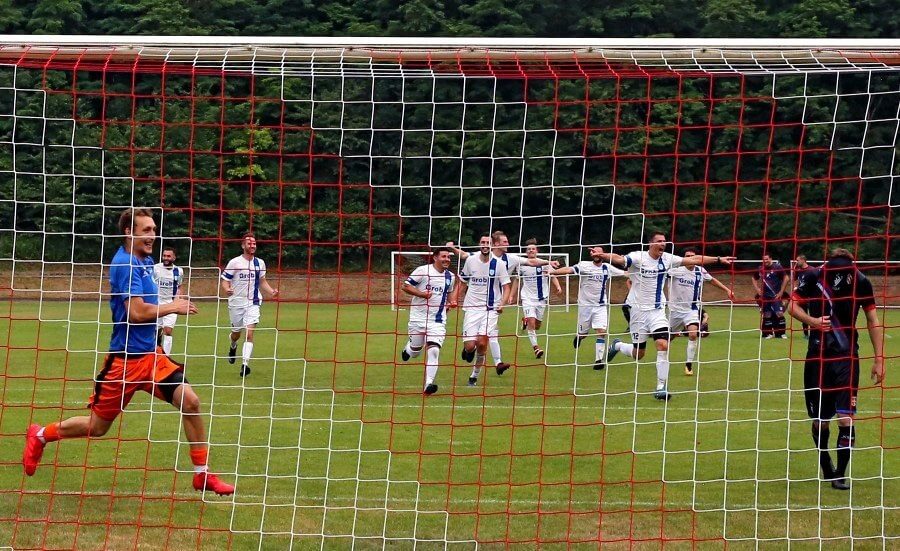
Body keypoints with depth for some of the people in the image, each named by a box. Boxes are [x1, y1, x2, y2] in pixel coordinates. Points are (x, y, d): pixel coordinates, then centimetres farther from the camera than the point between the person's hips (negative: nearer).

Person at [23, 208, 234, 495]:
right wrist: (172, 307, -12)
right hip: (125, 359, -7)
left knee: (190, 400, -10)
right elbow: (136, 312, -26)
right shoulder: (125, 264, -18)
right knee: (98, 426, 7)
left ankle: (202, 474, -1)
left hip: (151, 354, 7)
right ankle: (40, 435, 32)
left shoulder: (145, 261, 9)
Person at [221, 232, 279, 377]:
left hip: (253, 303, 1)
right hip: (236, 303, -1)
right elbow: (225, 281, -4)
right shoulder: (234, 262, -6)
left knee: (249, 333, -16)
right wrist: (227, 289, -27)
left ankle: (245, 364, -20)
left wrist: (271, 292, -1)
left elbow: (263, 282, 16)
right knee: (236, 333, 15)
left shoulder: (260, 263, 4)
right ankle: (233, 347, 51)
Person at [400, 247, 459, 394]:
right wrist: (422, 293, -21)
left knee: (433, 350, -15)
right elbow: (405, 286, -8)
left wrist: (451, 302, 7)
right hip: (419, 317, -2)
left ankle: (429, 383, -17)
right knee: (415, 351, 13)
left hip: (438, 319, 2)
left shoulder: (450, 276, 8)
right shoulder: (423, 271, -9)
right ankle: (407, 350, 51)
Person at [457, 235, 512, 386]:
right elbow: (463, 283, 15)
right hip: (472, 308, 1)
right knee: (470, 346, -9)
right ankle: (468, 350, 30)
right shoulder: (470, 260, 3)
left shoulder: (499, 264, -3)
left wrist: (502, 304, -17)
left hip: (490, 309, -1)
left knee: (482, 343, -14)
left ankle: (475, 375, 6)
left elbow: (506, 287, 0)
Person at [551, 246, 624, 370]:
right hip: (585, 304, -1)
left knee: (602, 331, -14)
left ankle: (599, 359, -7)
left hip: (601, 305, 1)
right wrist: (553, 272, -33)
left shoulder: (607, 268, 3)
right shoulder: (584, 265, -8)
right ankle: (578, 337, 46)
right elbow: (569, 269, -20)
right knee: (583, 333, 9)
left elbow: (623, 273, 11)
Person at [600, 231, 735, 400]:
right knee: (638, 353, 4)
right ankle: (617, 346, 39)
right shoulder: (638, 257, -13)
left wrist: (719, 259, -5)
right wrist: (601, 255, -51)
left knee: (663, 345, -16)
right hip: (639, 309, -3)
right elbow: (619, 259, -31)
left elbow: (693, 260, 1)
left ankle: (661, 387, -9)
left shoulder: (667, 259, 0)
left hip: (658, 310, 3)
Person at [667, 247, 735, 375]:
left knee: (693, 334, -22)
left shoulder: (700, 271, -1)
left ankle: (689, 365, -13)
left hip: (692, 309, 1)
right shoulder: (676, 269, -12)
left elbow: (712, 279, 18)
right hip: (676, 309, -1)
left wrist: (727, 290, 18)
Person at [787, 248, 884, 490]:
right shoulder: (814, 278, -9)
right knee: (819, 420, 7)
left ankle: (840, 474, -1)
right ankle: (827, 469, 30)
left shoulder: (861, 282, -6)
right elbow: (793, 306, 1)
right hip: (817, 355, 1)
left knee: (846, 418, -12)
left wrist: (879, 359, 4)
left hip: (847, 357, -1)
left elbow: (873, 320, 4)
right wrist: (812, 321, -19)